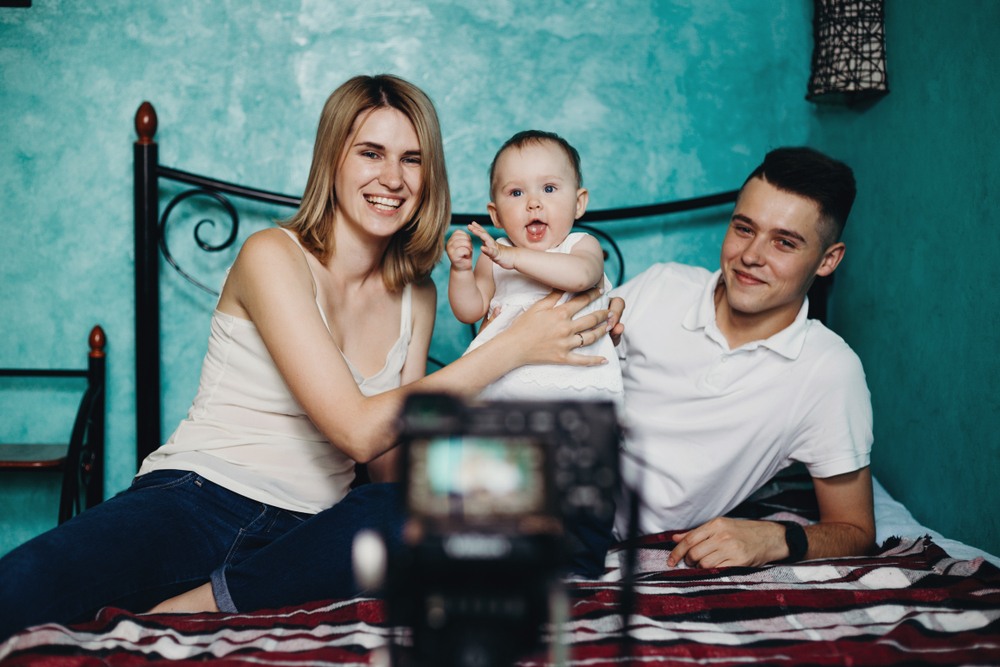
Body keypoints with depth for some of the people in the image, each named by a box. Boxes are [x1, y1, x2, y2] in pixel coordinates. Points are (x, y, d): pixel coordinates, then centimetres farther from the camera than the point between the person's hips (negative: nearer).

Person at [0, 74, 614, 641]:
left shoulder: (415, 296, 11)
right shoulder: (274, 257, -7)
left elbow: (393, 465, 11)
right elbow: (360, 430, -17)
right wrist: (512, 348, -13)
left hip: (309, 526, 7)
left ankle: (204, 603, -22)